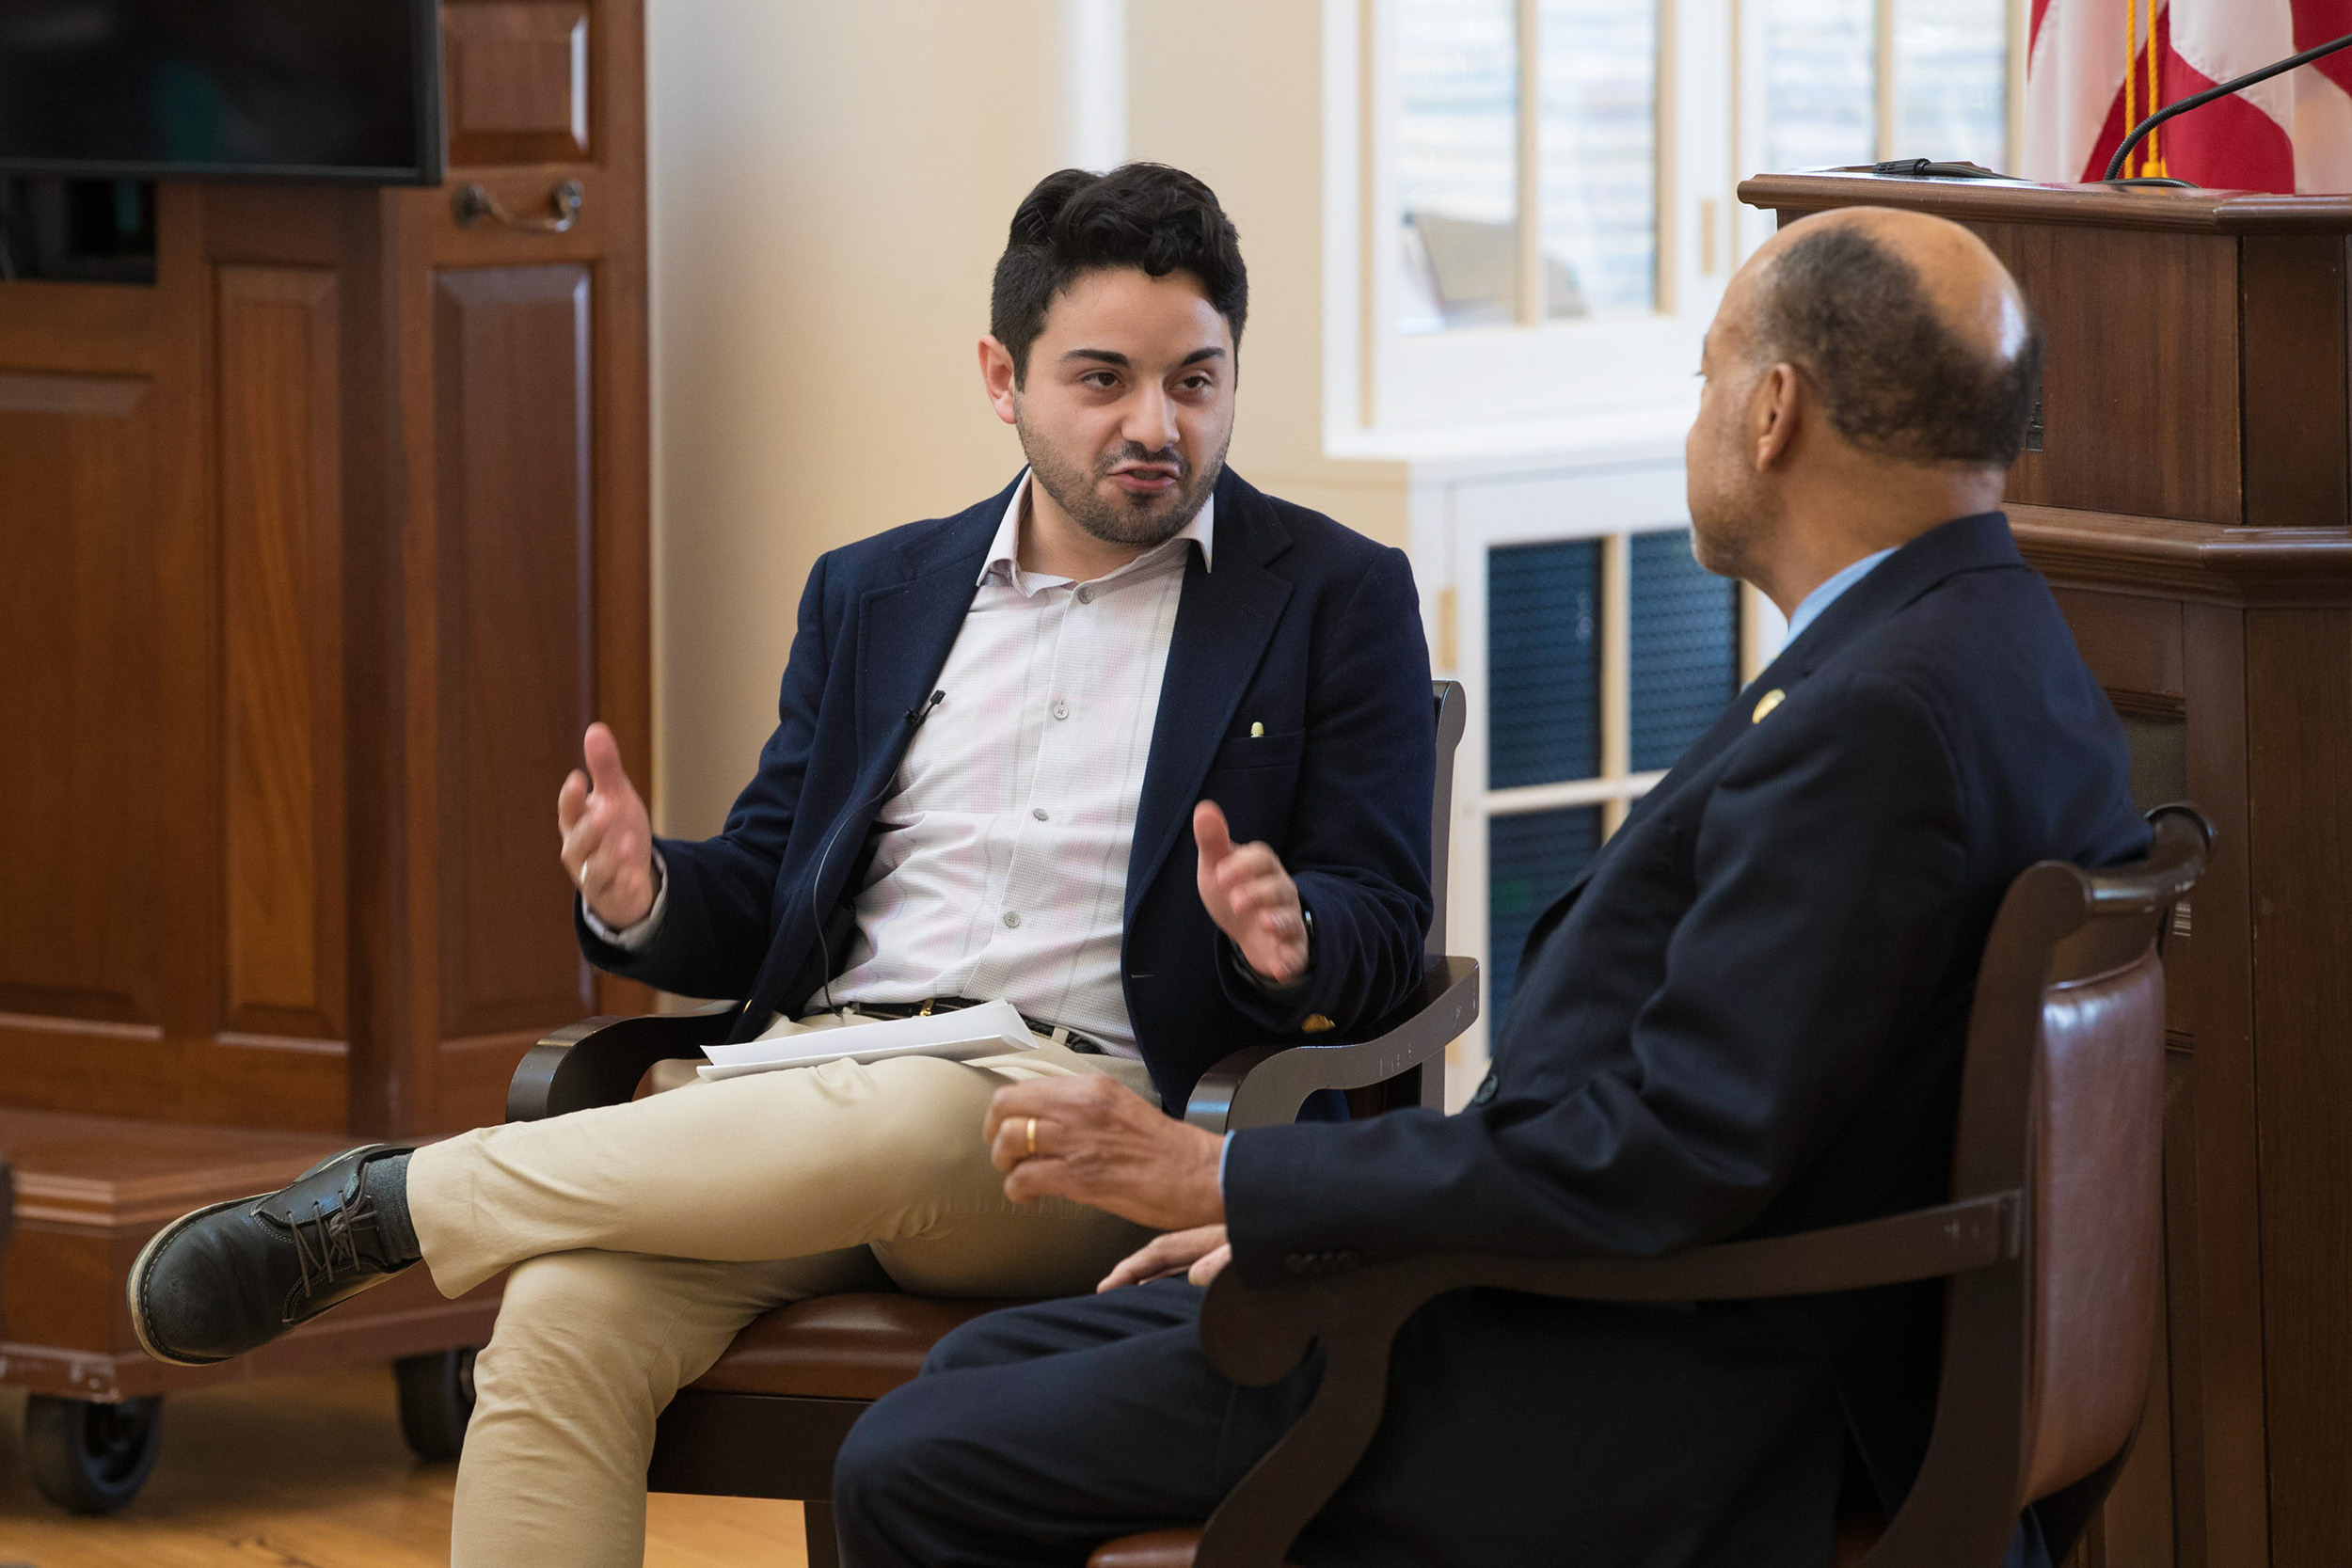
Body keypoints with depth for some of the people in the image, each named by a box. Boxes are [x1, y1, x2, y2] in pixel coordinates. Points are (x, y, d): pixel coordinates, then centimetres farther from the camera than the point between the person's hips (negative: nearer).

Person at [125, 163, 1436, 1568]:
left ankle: (396, 1202, -22)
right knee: (561, 1319, -29)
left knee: (887, 1124, -39)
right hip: (817, 1077, 4)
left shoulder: (1337, 598, 9)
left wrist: (1292, 941, -20)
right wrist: (645, 897, -3)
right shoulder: (877, 595, 21)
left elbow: (1381, 929, 5)